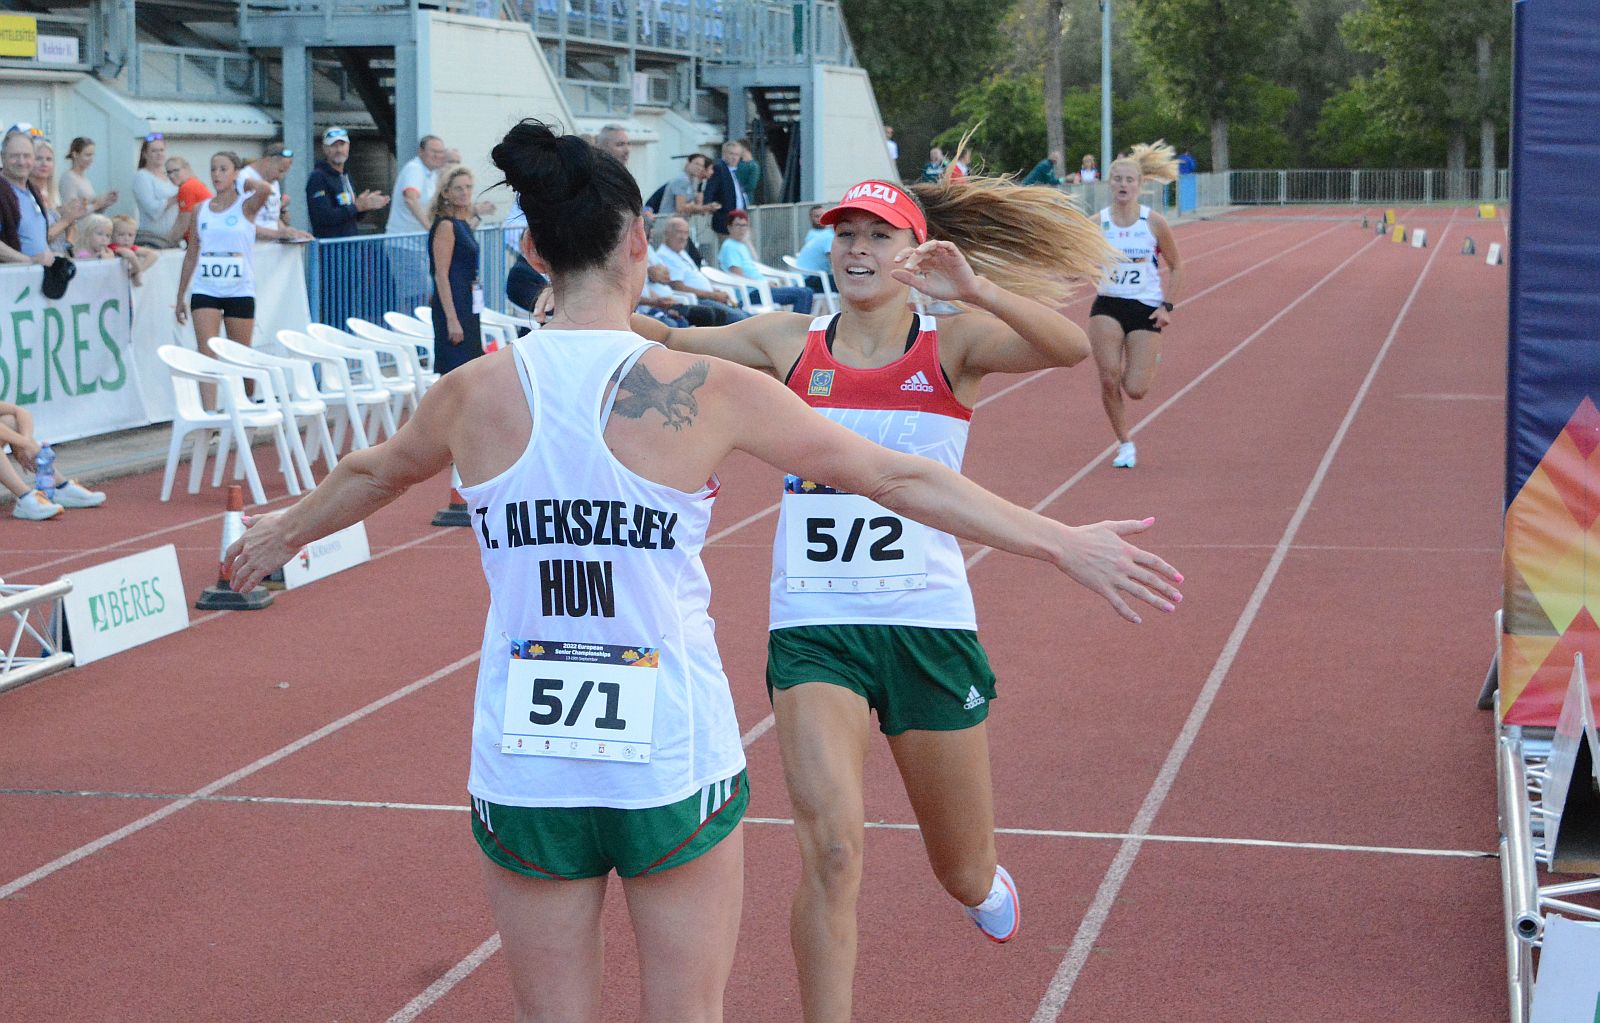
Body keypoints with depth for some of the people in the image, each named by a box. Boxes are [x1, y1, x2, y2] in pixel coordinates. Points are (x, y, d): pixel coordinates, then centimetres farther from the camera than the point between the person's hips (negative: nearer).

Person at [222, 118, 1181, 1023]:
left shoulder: (475, 393, -2)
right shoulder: (705, 390, -10)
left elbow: (371, 474, 20)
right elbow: (898, 479, -3)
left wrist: (283, 532, 42)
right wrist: (1066, 544, 7)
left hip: (524, 769, 3)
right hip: (673, 764, -2)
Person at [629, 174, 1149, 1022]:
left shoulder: (953, 344, -3)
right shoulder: (790, 342, 3)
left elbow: (1071, 349, -21)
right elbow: (666, 340, 4)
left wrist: (975, 290, -36)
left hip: (927, 625, 0)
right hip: (813, 627, 0)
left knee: (963, 874, 16)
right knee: (830, 850, -19)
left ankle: (985, 885, 54)